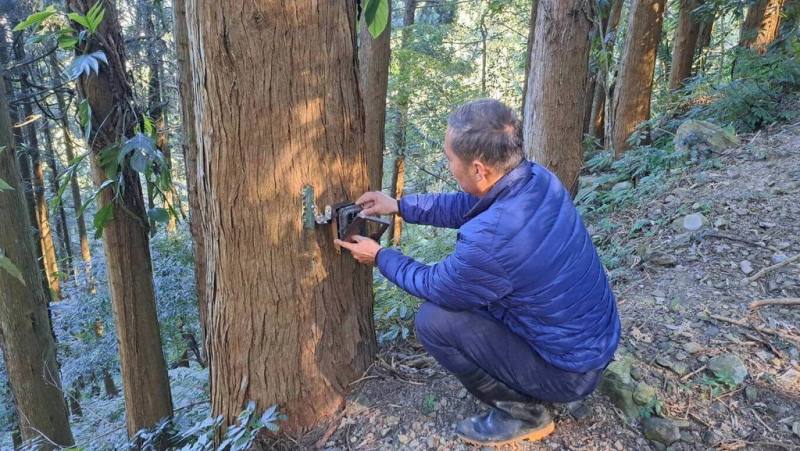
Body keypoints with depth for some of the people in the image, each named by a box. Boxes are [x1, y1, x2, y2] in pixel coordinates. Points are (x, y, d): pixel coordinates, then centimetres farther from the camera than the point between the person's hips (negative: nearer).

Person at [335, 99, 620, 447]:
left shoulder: (491, 238, -34)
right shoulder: (537, 179, -10)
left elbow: (434, 285, -13)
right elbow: (470, 206, 9)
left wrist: (381, 257, 3)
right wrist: (400, 205, 11)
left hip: (569, 370, -8)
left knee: (433, 320, -11)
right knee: (464, 291, 16)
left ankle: (522, 411, 5)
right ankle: (525, 394, 21)